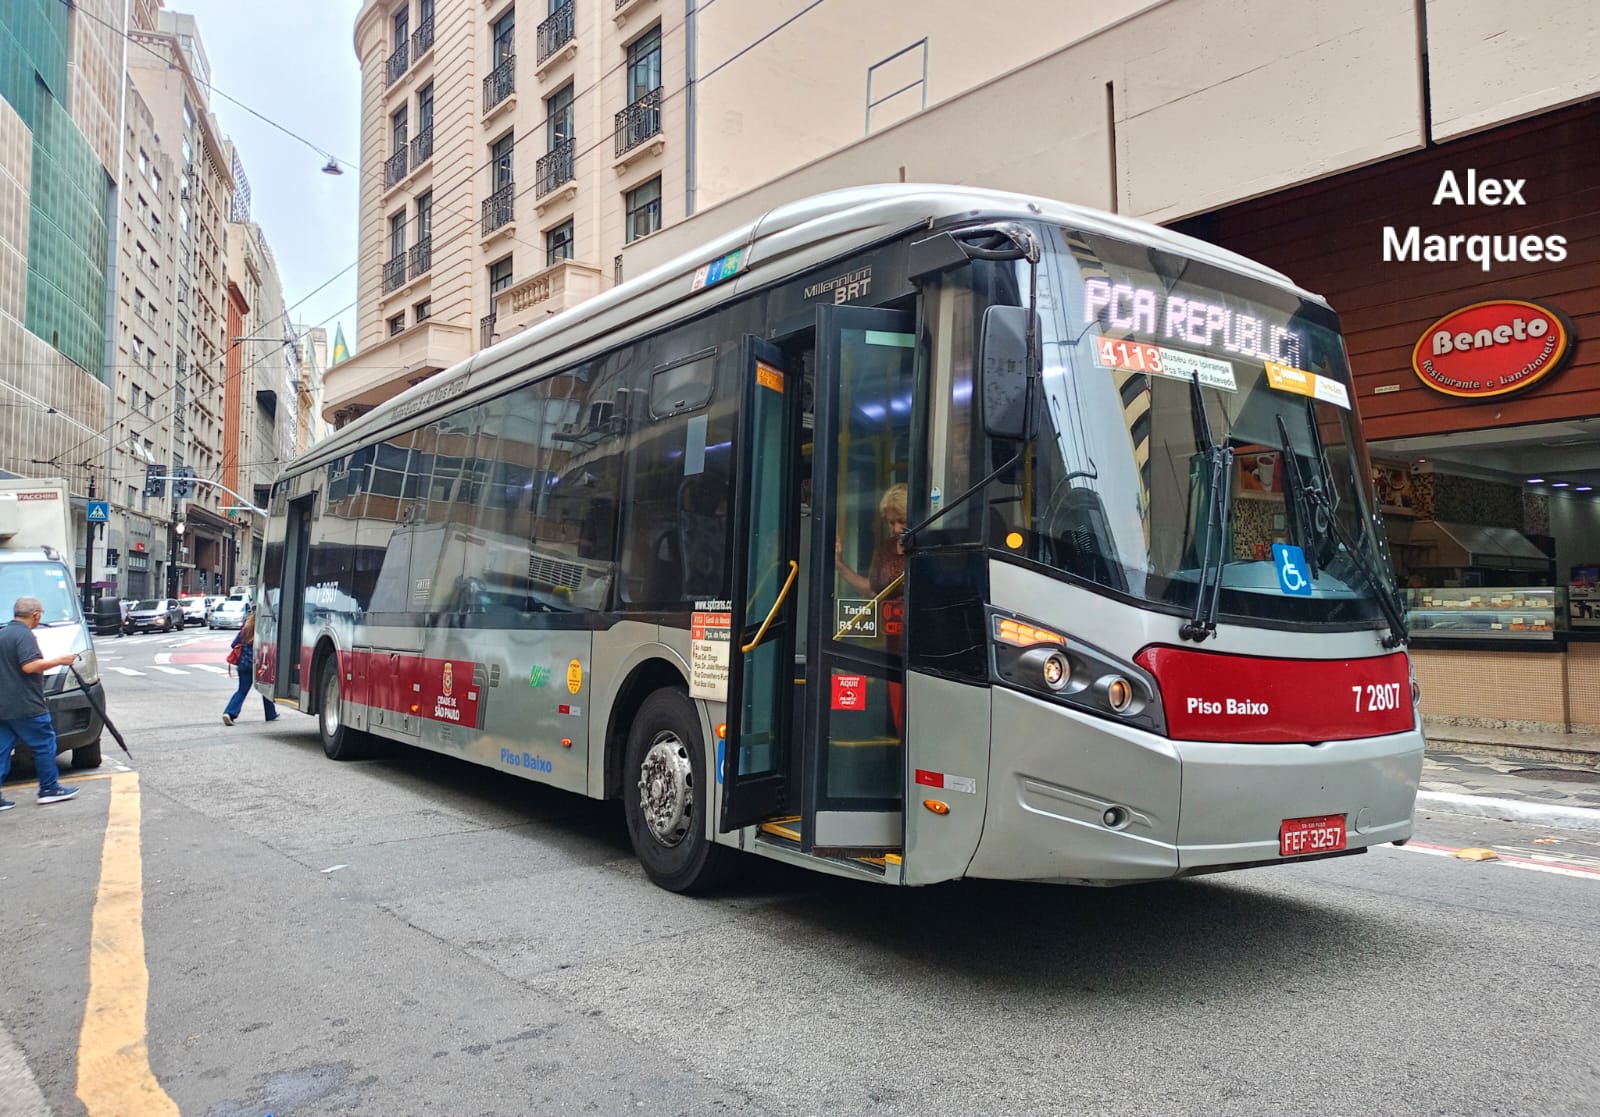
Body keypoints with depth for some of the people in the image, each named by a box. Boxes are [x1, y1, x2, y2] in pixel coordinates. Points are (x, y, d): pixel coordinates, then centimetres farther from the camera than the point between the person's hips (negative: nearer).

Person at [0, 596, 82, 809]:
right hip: (25, 706, -9)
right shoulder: (24, 635, -14)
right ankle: (49, 789, 8)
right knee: (44, 744, 3)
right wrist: (59, 660, -18)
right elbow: (29, 666, -25)